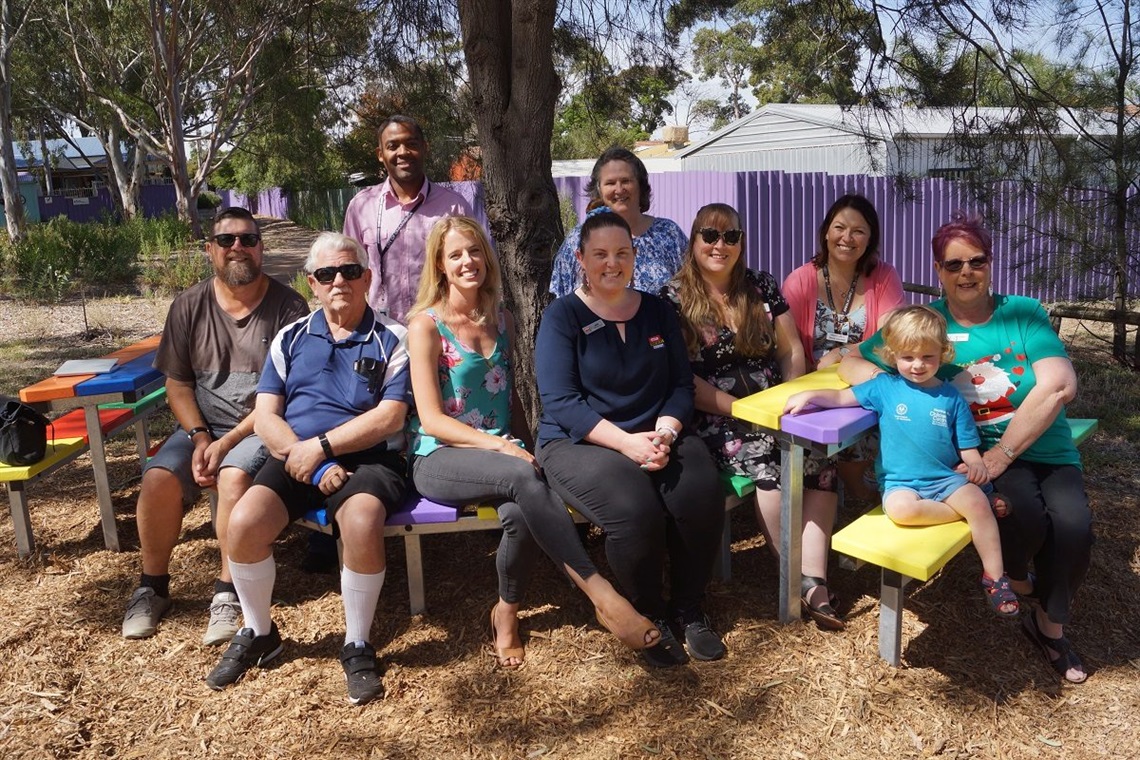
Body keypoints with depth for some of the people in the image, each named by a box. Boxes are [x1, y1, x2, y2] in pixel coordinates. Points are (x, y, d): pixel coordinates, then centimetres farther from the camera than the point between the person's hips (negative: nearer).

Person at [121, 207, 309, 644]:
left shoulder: (287, 306, -7)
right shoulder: (190, 306, 5)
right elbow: (177, 382, 7)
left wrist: (228, 443, -16)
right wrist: (199, 437, -9)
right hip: (203, 426, 4)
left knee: (233, 476, -32)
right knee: (159, 478, -21)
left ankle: (228, 594, -17)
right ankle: (152, 587, 2)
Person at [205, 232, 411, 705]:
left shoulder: (390, 339, 5)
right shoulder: (291, 337, 14)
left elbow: (390, 417, -6)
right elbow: (265, 416, 6)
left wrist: (321, 445, -13)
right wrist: (315, 466, -9)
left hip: (368, 459, -3)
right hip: (297, 458, 3)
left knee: (362, 522, -35)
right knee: (244, 523, -23)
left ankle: (357, 646, -11)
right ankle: (257, 634, 6)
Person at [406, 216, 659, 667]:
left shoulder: (501, 321, 13)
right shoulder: (426, 325, -3)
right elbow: (431, 418, -9)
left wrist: (525, 445, 3)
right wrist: (496, 444, -20)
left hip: (501, 453, 4)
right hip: (440, 458, -4)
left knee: (521, 513, -32)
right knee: (523, 478, -36)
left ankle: (506, 614, -4)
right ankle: (602, 597, -34)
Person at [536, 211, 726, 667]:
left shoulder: (657, 311, 12)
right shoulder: (562, 317, -2)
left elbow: (681, 385, 8)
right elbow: (561, 403, -12)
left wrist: (665, 432, -13)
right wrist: (626, 442, -22)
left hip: (655, 436, 4)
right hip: (580, 443, -4)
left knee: (702, 496, -25)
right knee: (635, 510, -32)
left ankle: (688, 609, 2)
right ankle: (651, 617, -2)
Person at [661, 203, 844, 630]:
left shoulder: (762, 287, 12)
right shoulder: (674, 299, -1)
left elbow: (792, 351, 13)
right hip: (713, 420, -4)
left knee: (819, 457, -21)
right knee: (766, 458, -30)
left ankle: (814, 580, -22)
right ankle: (803, 581, -17)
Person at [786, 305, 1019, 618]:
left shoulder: (951, 397, 7)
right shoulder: (884, 386, 5)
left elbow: (968, 448, 8)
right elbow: (842, 397, 7)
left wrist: (976, 466, -13)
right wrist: (809, 395, -11)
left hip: (947, 478, 2)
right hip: (901, 483, -1)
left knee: (976, 500, -28)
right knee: (900, 509, -35)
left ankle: (995, 576, -11)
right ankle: (969, 510, -15)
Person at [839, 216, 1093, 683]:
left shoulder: (1023, 313, 1)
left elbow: (1058, 387, -12)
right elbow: (850, 362, -1)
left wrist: (1003, 453, -20)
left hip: (1042, 447, 2)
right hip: (974, 451, -1)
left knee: (1073, 525, -25)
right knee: (1025, 515, -30)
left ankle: (1050, 626, 6)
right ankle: (1014, 579, 9)